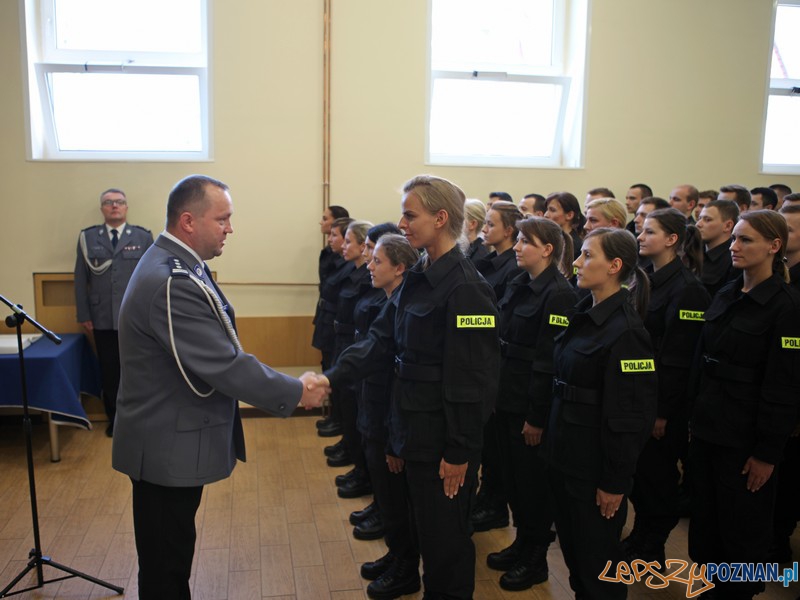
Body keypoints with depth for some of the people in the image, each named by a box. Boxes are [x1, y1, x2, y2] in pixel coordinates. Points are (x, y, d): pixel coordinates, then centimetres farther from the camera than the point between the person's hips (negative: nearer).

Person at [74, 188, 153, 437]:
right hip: (102, 319, 2)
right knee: (109, 371, 9)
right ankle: (114, 417, 24)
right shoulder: (87, 237, 6)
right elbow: (81, 279, 5)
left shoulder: (143, 237, 1)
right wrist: (84, 315, 2)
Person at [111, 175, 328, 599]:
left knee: (171, 554, 22)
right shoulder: (172, 283, -26)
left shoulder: (173, 265, 7)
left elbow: (216, 354, 11)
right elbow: (225, 366, -27)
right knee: (166, 563, 7)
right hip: (169, 447, -10)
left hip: (171, 439, 10)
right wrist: (296, 393, -16)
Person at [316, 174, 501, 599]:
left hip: (446, 435, -9)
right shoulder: (419, 278, 7)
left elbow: (471, 378, -21)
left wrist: (459, 452, -18)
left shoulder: (465, 287, -20)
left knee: (445, 533, 7)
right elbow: (382, 340, 5)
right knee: (426, 526, 22)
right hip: (417, 427, 9)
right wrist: (333, 377, -7)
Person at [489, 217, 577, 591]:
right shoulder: (517, 286, 9)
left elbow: (550, 362, -19)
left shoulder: (559, 295, -17)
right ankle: (523, 542, 35)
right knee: (512, 475, 17)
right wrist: (496, 393, 11)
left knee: (533, 480, 6)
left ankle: (536, 559, 24)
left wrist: (537, 417, -19)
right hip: (507, 398, 8)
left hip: (532, 404, -8)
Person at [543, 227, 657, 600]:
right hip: (565, 453, 8)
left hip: (595, 461, -8)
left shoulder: (625, 331, -20)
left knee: (596, 555, 9)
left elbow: (631, 415, -20)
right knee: (571, 542, 21)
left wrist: (615, 482, -17)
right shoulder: (584, 315, 6)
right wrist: (553, 439, 14)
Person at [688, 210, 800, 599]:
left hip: (744, 436, -7)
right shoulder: (725, 296, 7)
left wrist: (767, 452, -14)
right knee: (705, 518, 17)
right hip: (707, 427, 7)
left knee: (742, 527, 9)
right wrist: (694, 418, 11)